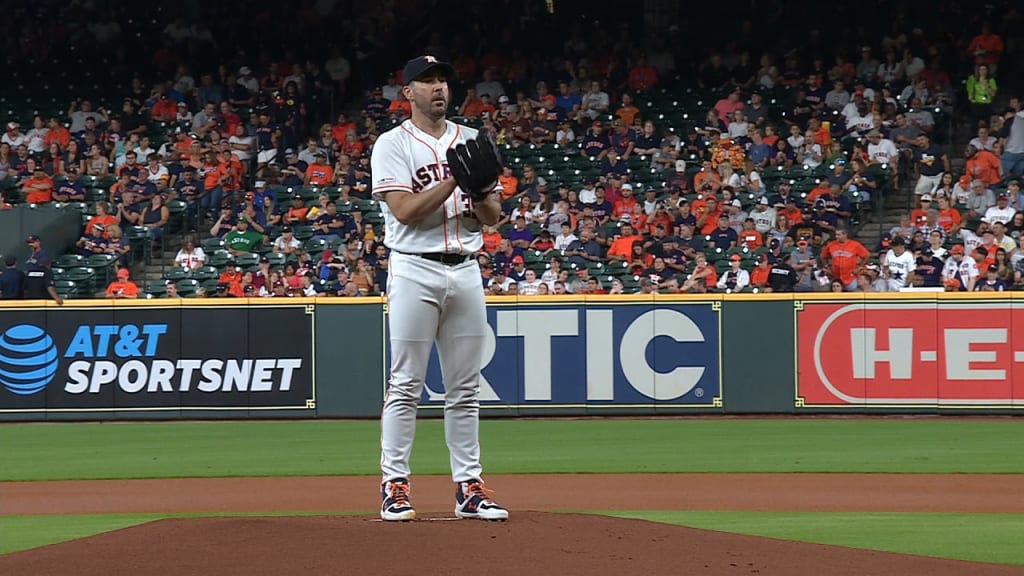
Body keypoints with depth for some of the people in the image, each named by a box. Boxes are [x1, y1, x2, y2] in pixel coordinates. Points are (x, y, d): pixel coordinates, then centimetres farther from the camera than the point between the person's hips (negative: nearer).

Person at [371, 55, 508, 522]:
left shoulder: (470, 143, 14)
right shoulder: (393, 145, -1)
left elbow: (493, 216, 11)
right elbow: (405, 210, -13)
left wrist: (481, 190, -11)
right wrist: (454, 180, -18)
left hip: (465, 270, 5)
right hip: (415, 270, -5)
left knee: (465, 388, 6)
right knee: (406, 386, -5)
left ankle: (468, 486, 9)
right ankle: (394, 485, -2)